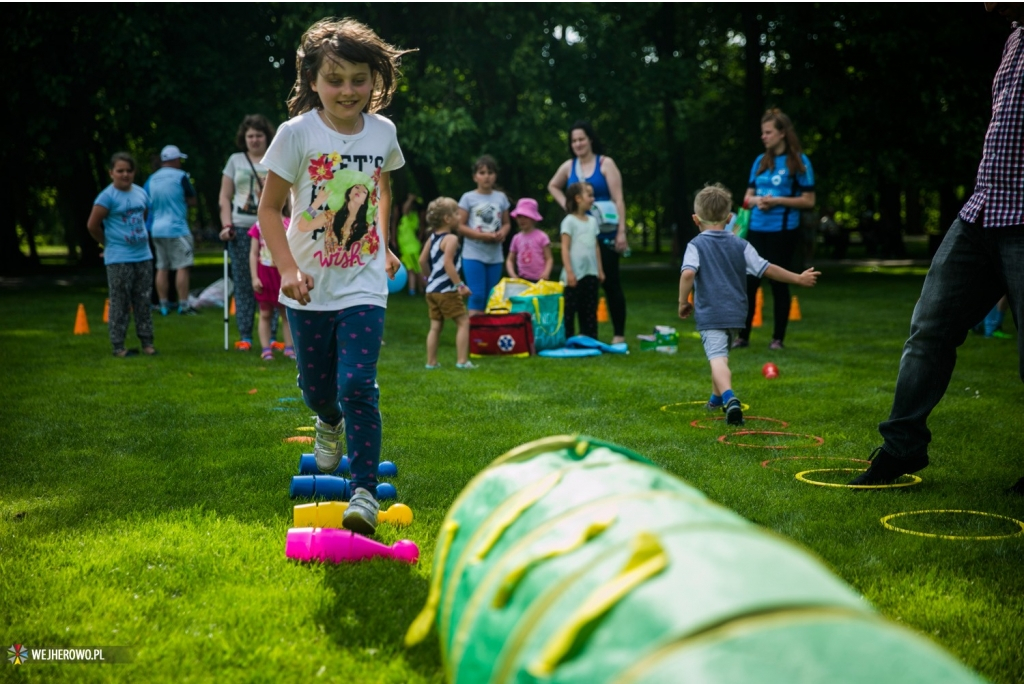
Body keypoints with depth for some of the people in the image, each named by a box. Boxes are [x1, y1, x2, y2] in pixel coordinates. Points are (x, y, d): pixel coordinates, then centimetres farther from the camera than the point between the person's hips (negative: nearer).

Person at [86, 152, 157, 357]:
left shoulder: (141, 193, 7)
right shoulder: (107, 196, -11)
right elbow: (92, 225, -10)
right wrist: (108, 243, 1)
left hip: (143, 256, 6)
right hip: (119, 259, -6)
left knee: (143, 302, 9)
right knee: (120, 304, -1)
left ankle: (147, 342, 16)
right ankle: (118, 346, 4)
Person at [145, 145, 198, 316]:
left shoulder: (151, 179, 10)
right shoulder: (180, 176, -8)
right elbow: (192, 201, -4)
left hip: (157, 229, 6)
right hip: (177, 228, -6)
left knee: (162, 268, 9)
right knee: (182, 267, -5)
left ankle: (163, 305, 11)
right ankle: (183, 305, -8)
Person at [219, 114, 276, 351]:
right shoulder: (236, 161, 13)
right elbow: (225, 197, 12)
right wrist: (227, 225, 0)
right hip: (241, 229, 1)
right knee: (243, 284, 1)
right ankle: (245, 336, 5)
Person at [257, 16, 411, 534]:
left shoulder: (383, 132, 0)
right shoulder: (298, 133, -10)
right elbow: (269, 207, -6)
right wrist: (288, 269, -17)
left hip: (363, 286, 0)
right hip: (309, 287, 0)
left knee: (358, 384, -13)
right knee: (315, 385, 14)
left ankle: (365, 492, -7)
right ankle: (329, 425, 50)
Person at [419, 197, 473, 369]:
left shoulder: (433, 237, 11)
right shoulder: (451, 239, -14)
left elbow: (422, 260, 14)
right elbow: (448, 263, -23)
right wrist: (460, 285, -22)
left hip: (431, 289, 9)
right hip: (447, 290, -8)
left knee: (436, 326, 13)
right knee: (463, 322, -1)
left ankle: (431, 362, 15)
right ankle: (462, 361, -4)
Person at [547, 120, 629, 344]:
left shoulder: (605, 163, -2)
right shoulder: (569, 166, 9)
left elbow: (618, 199, -7)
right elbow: (553, 186, 29)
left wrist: (621, 231, -14)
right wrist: (566, 205, 12)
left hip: (604, 232, -4)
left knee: (611, 282, -2)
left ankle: (619, 334, 2)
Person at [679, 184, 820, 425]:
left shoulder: (696, 245, -3)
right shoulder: (740, 245, 8)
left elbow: (688, 273, -21)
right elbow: (766, 269, 7)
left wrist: (683, 302, -9)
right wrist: (798, 279, 18)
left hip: (709, 313, -5)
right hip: (735, 312, 5)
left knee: (717, 359, -17)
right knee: (721, 354, 28)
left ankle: (729, 398, -42)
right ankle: (717, 398, 42)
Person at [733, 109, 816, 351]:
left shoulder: (798, 161, -3)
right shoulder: (761, 161, 12)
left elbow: (808, 201, -6)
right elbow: (748, 197, 15)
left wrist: (777, 200, -15)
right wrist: (756, 200, -8)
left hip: (783, 231, -5)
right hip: (757, 229, 5)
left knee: (779, 284, 2)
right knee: (748, 283, 3)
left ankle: (778, 339, 12)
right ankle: (742, 336, 11)